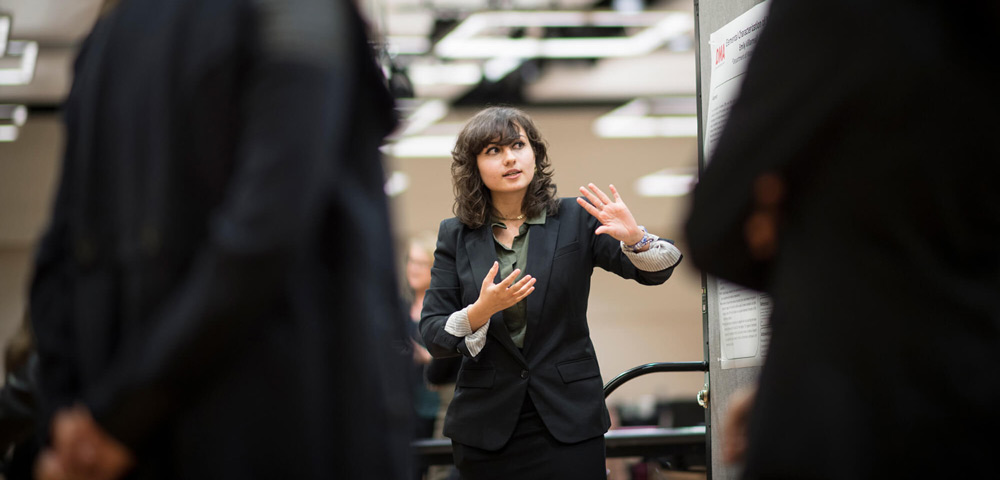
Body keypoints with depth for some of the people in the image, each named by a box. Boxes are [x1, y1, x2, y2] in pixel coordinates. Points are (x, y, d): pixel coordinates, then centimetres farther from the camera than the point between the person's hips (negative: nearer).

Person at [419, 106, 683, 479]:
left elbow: (656, 271, -3)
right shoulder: (455, 235, 3)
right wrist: (481, 311, -21)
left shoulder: (574, 220, 2)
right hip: (486, 425, 1)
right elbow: (431, 335, -1)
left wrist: (634, 238, -25)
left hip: (568, 422, -1)